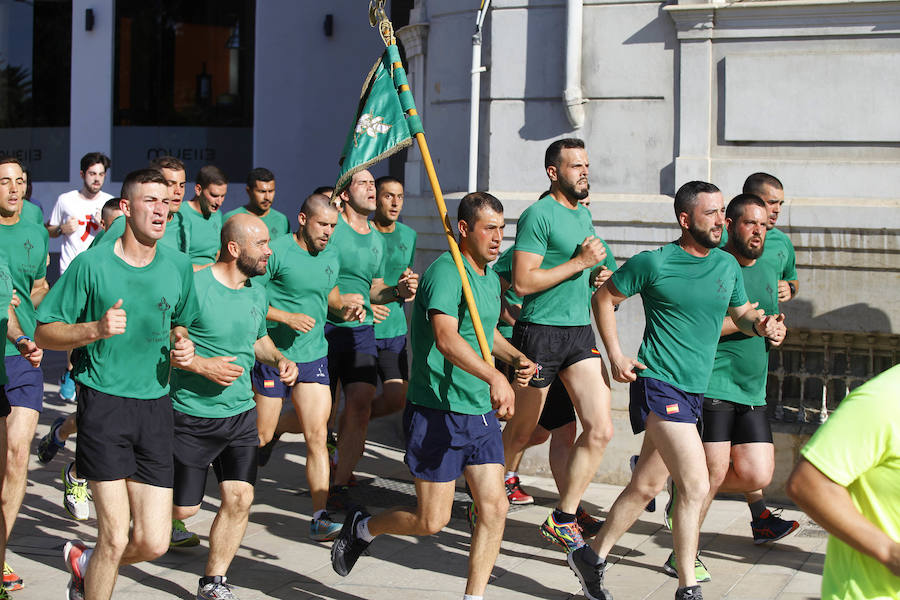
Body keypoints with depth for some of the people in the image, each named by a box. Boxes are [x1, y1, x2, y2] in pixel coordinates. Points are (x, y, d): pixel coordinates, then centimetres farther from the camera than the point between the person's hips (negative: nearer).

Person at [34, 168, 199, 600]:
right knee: (116, 537, -7)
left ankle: (85, 562, 33)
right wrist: (95, 329, -18)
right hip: (104, 402, -4)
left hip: (156, 405, 4)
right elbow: (43, 333, -2)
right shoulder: (91, 264, -5)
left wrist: (183, 347, 3)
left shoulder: (179, 267, 8)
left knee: (153, 542, 2)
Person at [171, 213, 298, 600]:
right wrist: (201, 366, -23)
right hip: (192, 416, -6)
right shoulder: (193, 285, -17)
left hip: (241, 414, 6)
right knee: (182, 508, 4)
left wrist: (278, 359, 5)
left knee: (239, 498, -3)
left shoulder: (257, 292, 6)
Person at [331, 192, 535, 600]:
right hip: (438, 411, -8)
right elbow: (446, 338, -32)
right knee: (431, 520, 0)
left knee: (495, 508, 1)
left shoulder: (490, 278, 13)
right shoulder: (446, 271, -16)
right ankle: (361, 527, 26)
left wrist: (515, 357, 14)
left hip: (480, 411, 8)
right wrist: (494, 376, -45)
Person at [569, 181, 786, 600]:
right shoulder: (654, 263, -8)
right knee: (696, 486, -14)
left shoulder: (728, 265, 9)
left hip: (694, 391, 7)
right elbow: (604, 298, 3)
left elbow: (742, 314, 21)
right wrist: (616, 356, -4)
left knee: (646, 486, 14)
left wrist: (762, 326, -2)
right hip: (659, 384, -7)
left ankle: (592, 557, 29)